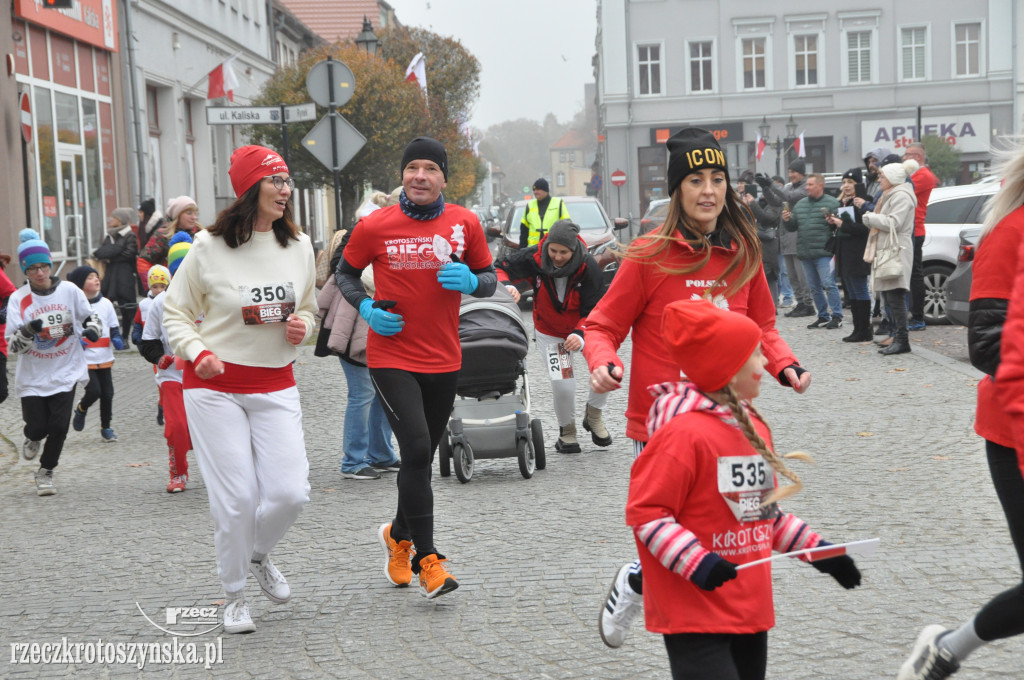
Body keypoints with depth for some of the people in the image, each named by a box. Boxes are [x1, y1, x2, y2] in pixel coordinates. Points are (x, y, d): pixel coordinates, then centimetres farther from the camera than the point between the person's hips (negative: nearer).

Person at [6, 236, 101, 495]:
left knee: (59, 426, -7)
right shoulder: (18, 299, -6)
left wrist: (92, 329, -10)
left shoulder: (69, 290, -3)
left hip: (65, 372, 0)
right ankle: (33, 438, 39)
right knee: (37, 426, 0)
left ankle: (45, 471, 17)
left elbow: (90, 316, 13)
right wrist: (28, 331, -27)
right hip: (32, 376, 0)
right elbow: (12, 345, -7)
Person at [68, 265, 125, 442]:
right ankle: (81, 410, 18)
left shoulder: (105, 303, 8)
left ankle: (106, 427, 24)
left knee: (107, 394, 7)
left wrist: (117, 338, -3)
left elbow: (113, 326, 16)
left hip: (105, 359, 5)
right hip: (85, 359, -5)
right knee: (94, 390, -15)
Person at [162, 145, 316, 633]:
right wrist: (198, 354, -16)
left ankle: (257, 554, 27)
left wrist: (301, 327, -2)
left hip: (276, 387, 4)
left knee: (290, 494, -6)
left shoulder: (299, 247, 5)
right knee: (235, 499, -4)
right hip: (215, 388, -4)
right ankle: (233, 594, 18)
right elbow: (175, 314, 1)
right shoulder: (210, 247, -8)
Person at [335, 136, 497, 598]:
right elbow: (345, 273, 8)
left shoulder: (465, 223, 0)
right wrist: (366, 308, -10)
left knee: (422, 456, 14)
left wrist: (471, 281, -13)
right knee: (416, 448, -16)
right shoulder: (375, 227, -6)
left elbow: (489, 278, 10)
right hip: (391, 357, -4)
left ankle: (398, 535, 40)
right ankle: (426, 560, -6)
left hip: (444, 360, 4)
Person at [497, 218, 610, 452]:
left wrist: (580, 334, -38)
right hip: (549, 332, 0)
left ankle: (594, 416, 9)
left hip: (583, 329, 0)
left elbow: (594, 309, -21)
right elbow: (503, 268, -11)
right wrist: (506, 286, -35)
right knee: (561, 382, -16)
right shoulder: (534, 258, -23)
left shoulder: (588, 266, -24)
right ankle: (567, 430, 15)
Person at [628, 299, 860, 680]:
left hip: (750, 607, 9)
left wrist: (817, 550, 17)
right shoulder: (684, 433, -18)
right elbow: (644, 511, -17)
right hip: (694, 615, -9)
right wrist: (696, 561, -25)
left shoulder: (753, 428, 11)